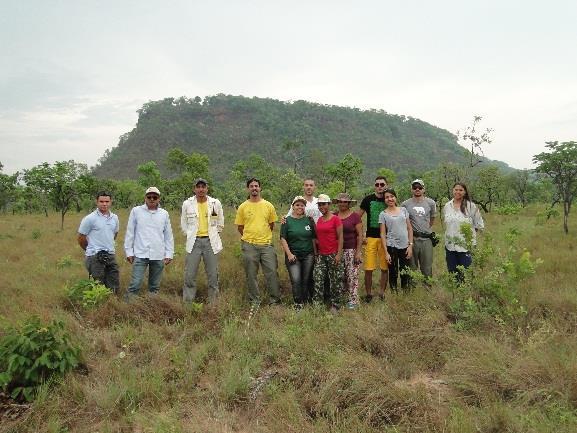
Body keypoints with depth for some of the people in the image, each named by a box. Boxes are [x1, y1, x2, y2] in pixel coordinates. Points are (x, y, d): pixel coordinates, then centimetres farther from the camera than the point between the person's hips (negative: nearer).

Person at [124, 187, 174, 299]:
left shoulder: (164, 214, 7)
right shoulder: (136, 211, 2)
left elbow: (168, 235, 9)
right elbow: (130, 232, 4)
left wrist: (169, 254, 6)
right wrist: (129, 251, 2)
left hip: (158, 256, 2)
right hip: (140, 254, -2)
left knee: (155, 286, 10)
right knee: (135, 284, -8)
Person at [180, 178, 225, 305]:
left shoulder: (216, 203, 0)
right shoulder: (187, 204, 1)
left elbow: (220, 223, 12)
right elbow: (183, 223, 14)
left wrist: (213, 236, 11)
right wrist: (190, 235, 9)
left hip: (210, 242, 0)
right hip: (194, 242, 0)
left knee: (213, 275, 4)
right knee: (189, 275, 0)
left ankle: (213, 303, 15)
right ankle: (187, 303, 12)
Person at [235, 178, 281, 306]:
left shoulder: (268, 205, 4)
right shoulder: (243, 207, 2)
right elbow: (240, 227, 8)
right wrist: (249, 238, 10)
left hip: (266, 244, 0)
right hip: (249, 246, 0)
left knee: (272, 273, 0)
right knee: (251, 275, 6)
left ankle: (275, 300, 13)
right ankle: (254, 302, 18)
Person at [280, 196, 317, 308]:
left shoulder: (309, 220, 6)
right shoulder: (287, 221, 0)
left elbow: (314, 238, 9)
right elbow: (283, 239, -3)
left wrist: (315, 253, 6)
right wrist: (289, 254, -10)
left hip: (308, 255, 2)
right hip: (293, 255, -2)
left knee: (306, 280, 5)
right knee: (295, 280, -9)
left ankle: (305, 301, 18)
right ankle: (298, 303, 3)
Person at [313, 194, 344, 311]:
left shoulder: (335, 219, -7)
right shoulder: (319, 220, 11)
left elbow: (340, 237, -9)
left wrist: (339, 254, -14)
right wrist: (316, 252, 11)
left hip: (333, 255, -5)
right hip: (321, 255, 5)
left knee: (335, 280, 3)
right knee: (318, 279, 0)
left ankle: (335, 305, 14)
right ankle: (316, 304, 8)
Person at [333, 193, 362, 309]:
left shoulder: (355, 216, -3)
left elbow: (360, 235, -5)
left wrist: (358, 252, -10)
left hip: (351, 250, -4)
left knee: (352, 275, -3)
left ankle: (353, 300, 6)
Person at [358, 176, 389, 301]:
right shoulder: (368, 199, 2)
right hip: (371, 238, -1)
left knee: (385, 268, 5)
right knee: (368, 269, -2)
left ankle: (382, 293, 20)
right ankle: (368, 293, 12)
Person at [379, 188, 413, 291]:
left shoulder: (403, 210, 7)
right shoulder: (383, 214, 0)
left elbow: (409, 228, 8)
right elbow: (383, 234, -3)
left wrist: (410, 245, 0)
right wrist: (386, 252, -9)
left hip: (405, 246, 2)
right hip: (392, 247, -2)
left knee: (406, 273, 7)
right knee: (393, 273, 5)